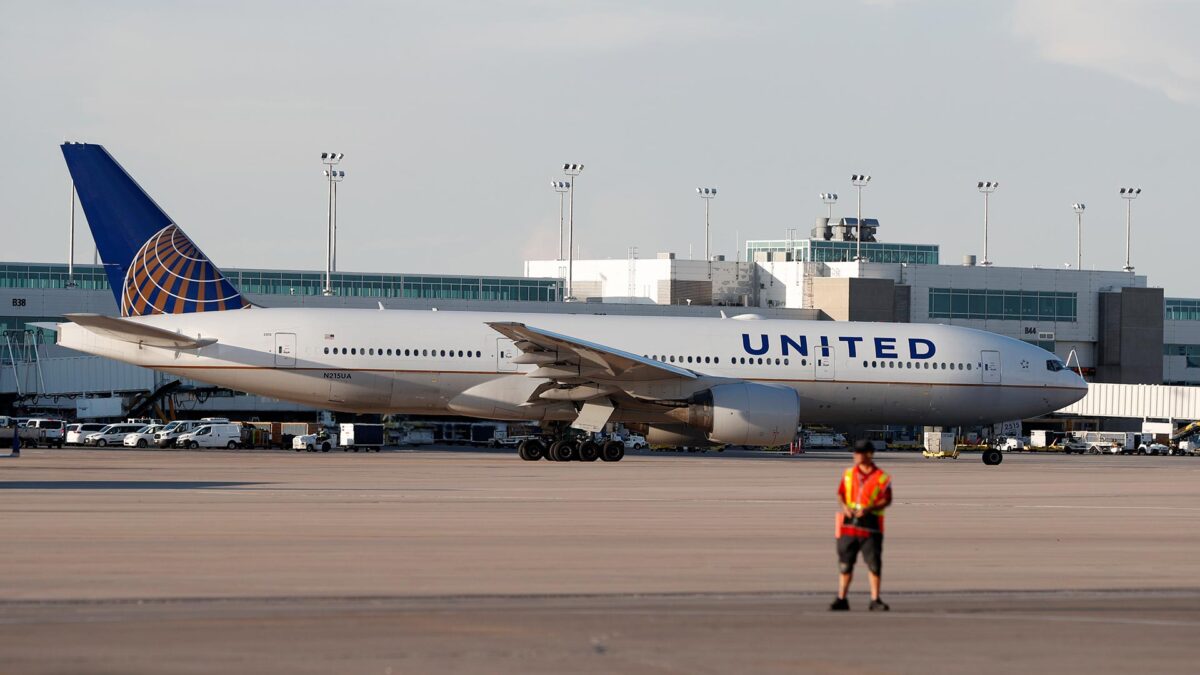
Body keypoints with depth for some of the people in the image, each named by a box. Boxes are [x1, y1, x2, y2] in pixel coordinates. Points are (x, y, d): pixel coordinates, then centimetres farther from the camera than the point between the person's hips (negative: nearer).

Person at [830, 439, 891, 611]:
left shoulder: (882, 477, -2)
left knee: (874, 564, -2)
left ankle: (875, 601, 5)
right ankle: (841, 600, 10)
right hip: (849, 524, 3)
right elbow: (840, 494, 11)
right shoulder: (849, 473, 11)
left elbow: (887, 500, -6)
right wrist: (844, 506, -10)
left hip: (870, 525, -3)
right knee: (845, 563, 5)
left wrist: (869, 509, -19)